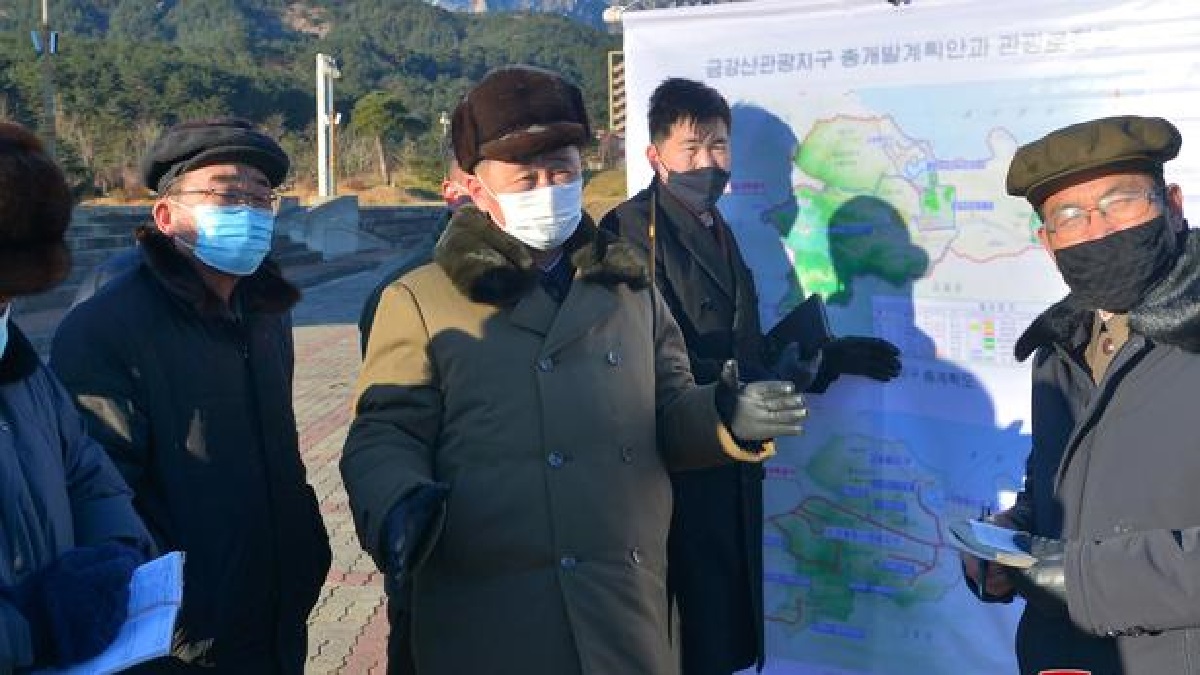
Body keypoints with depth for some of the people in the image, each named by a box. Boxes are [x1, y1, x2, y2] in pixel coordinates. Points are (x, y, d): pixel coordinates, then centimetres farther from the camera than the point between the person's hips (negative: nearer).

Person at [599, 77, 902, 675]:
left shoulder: (717, 231, 15)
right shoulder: (634, 230, -13)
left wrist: (832, 356, 14)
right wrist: (753, 384, -17)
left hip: (730, 468, 8)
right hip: (676, 471, -8)